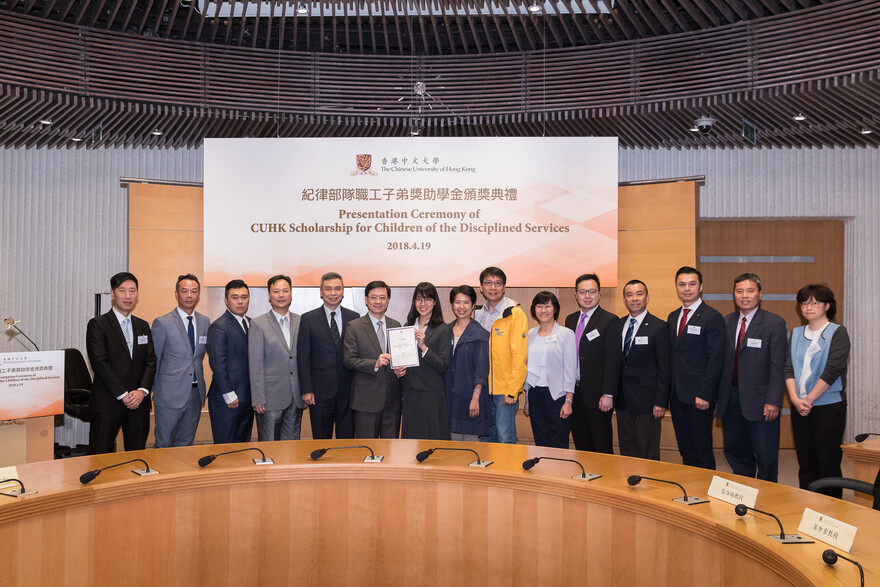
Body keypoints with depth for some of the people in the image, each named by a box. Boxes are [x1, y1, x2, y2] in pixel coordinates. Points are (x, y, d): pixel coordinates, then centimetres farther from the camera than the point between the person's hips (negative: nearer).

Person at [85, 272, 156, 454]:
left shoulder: (143, 326, 13)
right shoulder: (98, 324, -2)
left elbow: (151, 361, 8)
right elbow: (99, 363, -10)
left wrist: (142, 390, -8)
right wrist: (123, 395, -14)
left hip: (139, 403, 4)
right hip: (108, 403, -4)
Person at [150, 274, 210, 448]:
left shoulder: (205, 321, 7)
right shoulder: (162, 323, -7)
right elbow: (153, 360, -1)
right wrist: (155, 391, 2)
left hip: (196, 393, 4)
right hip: (170, 394, -4)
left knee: (186, 444, 14)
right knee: (164, 446, 4)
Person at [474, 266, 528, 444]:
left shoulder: (515, 313, -9)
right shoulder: (477, 313, 9)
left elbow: (519, 355, -13)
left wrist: (512, 391, -16)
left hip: (505, 389, -5)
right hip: (482, 388, 5)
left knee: (505, 438, -2)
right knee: (486, 437, 15)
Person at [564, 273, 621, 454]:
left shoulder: (610, 321, -8)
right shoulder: (570, 320, 11)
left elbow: (612, 361, -12)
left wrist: (608, 394, -17)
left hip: (597, 396, -6)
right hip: (574, 392, 6)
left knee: (602, 448, 3)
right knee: (581, 445, 14)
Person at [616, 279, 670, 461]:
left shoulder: (659, 327, -6)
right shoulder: (618, 325, 9)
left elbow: (664, 368, -8)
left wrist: (661, 401, -13)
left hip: (647, 401, -5)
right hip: (623, 401, 5)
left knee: (649, 453, 3)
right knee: (626, 450, 13)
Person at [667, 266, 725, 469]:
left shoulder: (712, 317, -8)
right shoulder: (672, 317, 13)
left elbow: (716, 359, -12)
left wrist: (704, 395, -17)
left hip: (699, 396, -6)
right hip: (677, 395, 6)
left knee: (702, 450, 2)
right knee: (685, 450, 14)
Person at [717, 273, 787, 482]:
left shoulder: (774, 323, -5)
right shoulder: (726, 322, 9)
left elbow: (778, 366, -10)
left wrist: (773, 401, -16)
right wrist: (716, 396, 7)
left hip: (760, 401, -5)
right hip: (731, 398, 5)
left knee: (766, 457, 6)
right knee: (734, 452, 14)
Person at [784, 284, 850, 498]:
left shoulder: (837, 333, -3)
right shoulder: (796, 333, 11)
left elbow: (832, 371, -12)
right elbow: (789, 369, 5)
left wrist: (809, 400, -13)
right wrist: (795, 399, -8)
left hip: (828, 406, -4)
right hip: (800, 407, 5)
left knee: (828, 464, -1)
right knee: (806, 463, 9)